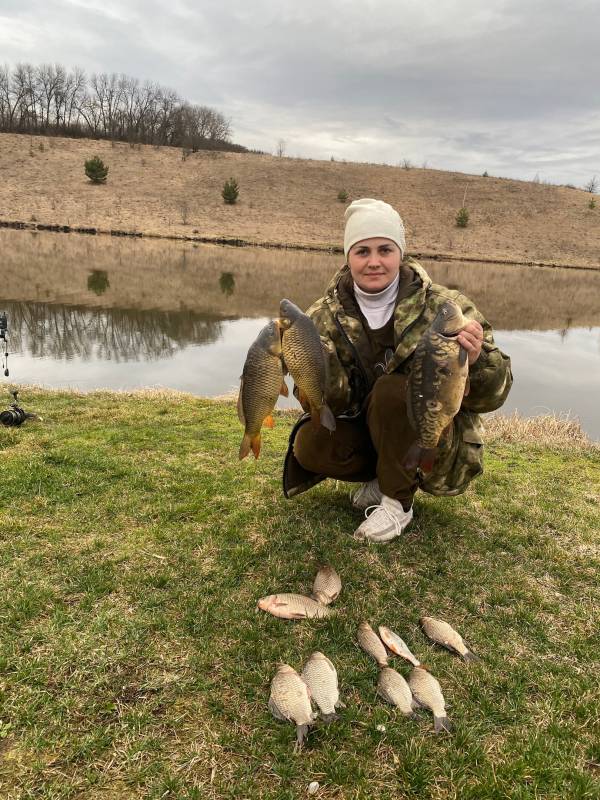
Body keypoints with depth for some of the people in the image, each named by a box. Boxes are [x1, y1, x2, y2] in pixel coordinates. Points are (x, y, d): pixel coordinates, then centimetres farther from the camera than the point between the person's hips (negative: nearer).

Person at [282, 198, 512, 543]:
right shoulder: (326, 316, -8)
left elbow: (492, 395, -14)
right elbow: (329, 403, -13)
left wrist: (475, 361, -37)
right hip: (368, 433, 3)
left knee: (392, 389, -30)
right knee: (309, 444, -23)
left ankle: (398, 502, -10)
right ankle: (383, 477, 5)